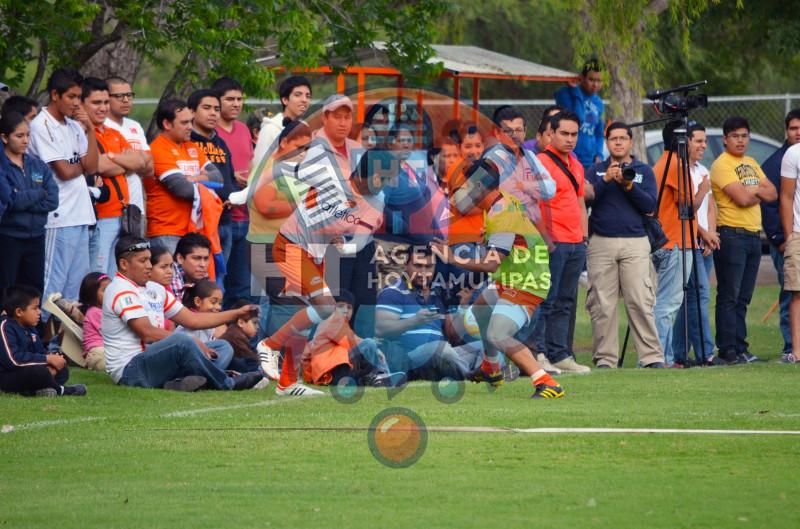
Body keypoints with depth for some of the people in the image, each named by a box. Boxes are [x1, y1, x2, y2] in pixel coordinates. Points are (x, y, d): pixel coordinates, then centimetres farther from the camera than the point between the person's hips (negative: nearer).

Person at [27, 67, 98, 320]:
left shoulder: (74, 126, 15)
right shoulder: (42, 126, -9)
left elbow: (92, 167, 6)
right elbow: (64, 171, -15)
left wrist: (90, 130, -1)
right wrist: (82, 165, 6)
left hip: (80, 215, 8)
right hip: (58, 218, -8)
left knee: (77, 284, 9)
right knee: (53, 283, -7)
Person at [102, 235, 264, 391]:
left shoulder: (154, 289, 19)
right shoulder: (121, 292, -10)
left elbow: (191, 320, 21)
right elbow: (147, 333, -19)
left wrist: (237, 313, 16)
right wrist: (192, 342, -18)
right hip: (129, 370, -10)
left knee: (223, 347, 3)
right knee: (182, 342, -33)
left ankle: (180, 382, -26)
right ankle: (228, 384, -16)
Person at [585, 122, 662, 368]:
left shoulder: (644, 170, 12)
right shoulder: (596, 170, 15)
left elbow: (650, 205, 0)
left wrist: (629, 186, -12)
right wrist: (606, 179, -11)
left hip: (635, 243, -1)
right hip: (601, 243, 1)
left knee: (640, 302, -9)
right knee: (602, 304, -2)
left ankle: (651, 355, -8)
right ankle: (605, 358, 3)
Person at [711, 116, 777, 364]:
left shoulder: (751, 164, 18)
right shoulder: (722, 164, -8)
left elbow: (772, 194, 12)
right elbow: (741, 198, -18)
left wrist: (754, 190, -6)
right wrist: (760, 192, 0)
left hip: (753, 235, 8)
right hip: (731, 235, -8)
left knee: (743, 297, 9)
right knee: (729, 296, -7)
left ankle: (740, 348, 11)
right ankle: (727, 350, -7)